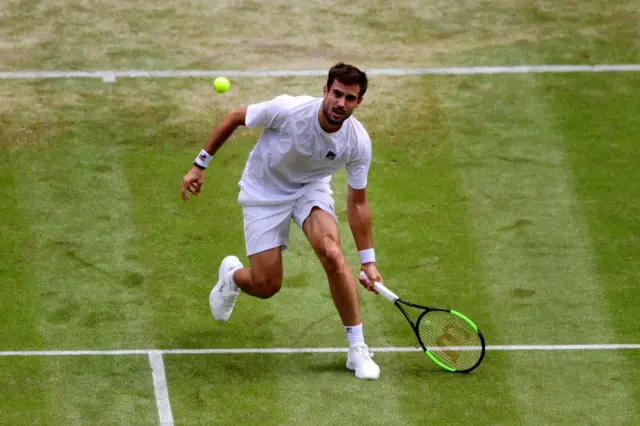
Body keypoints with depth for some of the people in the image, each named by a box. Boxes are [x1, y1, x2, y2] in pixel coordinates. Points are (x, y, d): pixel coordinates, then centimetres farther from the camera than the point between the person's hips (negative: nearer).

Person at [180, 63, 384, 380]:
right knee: (266, 286, -6)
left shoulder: (358, 143, -22)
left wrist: (368, 261, -8)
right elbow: (235, 117, -13)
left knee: (332, 254, -28)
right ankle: (231, 276, 35)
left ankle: (357, 348, -15)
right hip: (265, 191, -1)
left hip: (311, 188, 2)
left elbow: (357, 203, -10)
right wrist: (200, 165, -9)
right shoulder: (287, 110, -32)